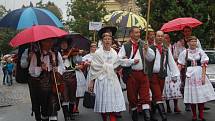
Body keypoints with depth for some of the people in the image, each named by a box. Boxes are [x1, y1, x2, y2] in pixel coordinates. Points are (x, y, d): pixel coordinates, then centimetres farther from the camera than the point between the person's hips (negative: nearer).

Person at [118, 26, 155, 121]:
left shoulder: (143, 45, 8)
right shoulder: (125, 46, 2)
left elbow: (151, 58, 5)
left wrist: (147, 50, -12)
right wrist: (131, 61, -12)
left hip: (142, 73, 1)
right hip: (131, 74, -1)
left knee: (145, 96, -5)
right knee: (132, 96, 8)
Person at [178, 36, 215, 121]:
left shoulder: (200, 51, 3)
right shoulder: (185, 52, 4)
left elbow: (204, 65, 0)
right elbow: (180, 65, 8)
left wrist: (203, 76, -9)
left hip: (200, 74, 0)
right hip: (190, 75, 0)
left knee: (201, 94, -1)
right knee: (192, 95, 1)